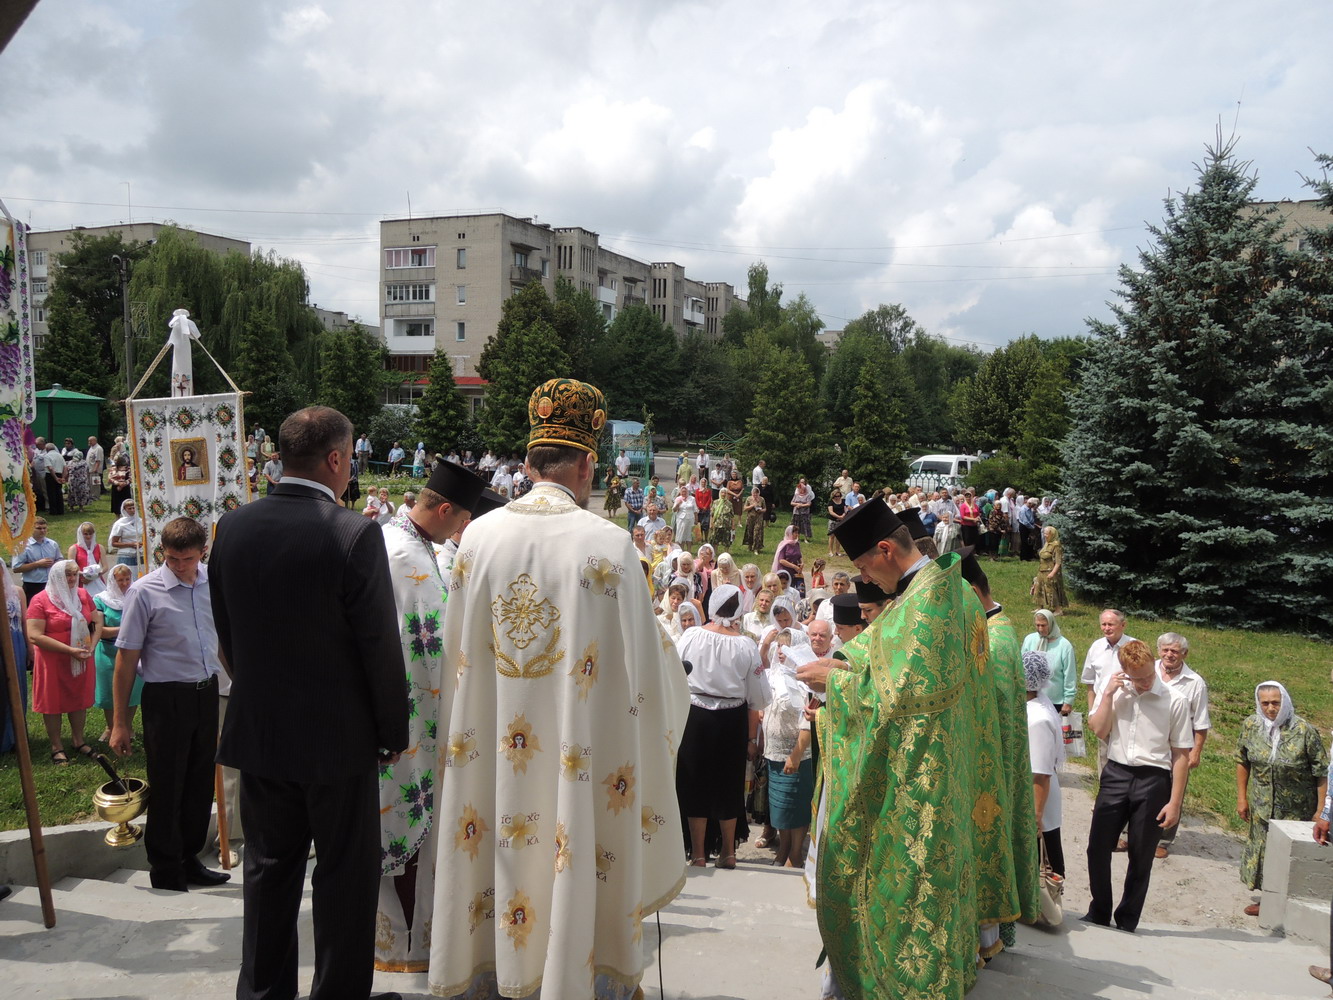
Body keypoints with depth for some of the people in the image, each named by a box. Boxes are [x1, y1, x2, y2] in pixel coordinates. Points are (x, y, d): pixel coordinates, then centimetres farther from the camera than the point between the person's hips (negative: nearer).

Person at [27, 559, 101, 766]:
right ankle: (57, 747, 19)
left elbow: (97, 621, 9)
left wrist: (91, 646, -8)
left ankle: (79, 740, 29)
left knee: (79, 699, 14)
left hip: (81, 659, 4)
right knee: (53, 702, 7)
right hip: (53, 661, -4)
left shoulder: (82, 594, 2)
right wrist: (69, 650, -22)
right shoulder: (41, 601, -13)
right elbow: (34, 636, -19)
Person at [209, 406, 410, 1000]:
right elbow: (381, 646, -15)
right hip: (339, 738, -5)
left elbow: (226, 635, 7)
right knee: (345, 873, 11)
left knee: (269, 868, 19)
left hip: (257, 732, 5)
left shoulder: (232, 527, -2)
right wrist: (394, 733, -3)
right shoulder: (355, 534, -19)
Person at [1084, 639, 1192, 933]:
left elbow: (1181, 754, -3)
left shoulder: (1174, 702, -6)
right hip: (1115, 775, 2)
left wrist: (1174, 803, -5)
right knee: (1097, 849, 6)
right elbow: (1099, 731, -7)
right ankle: (1099, 914, 26)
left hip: (1152, 780, -2)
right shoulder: (1114, 692, 2)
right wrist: (1107, 695, -12)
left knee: (1141, 858, 9)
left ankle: (1126, 923, 25)